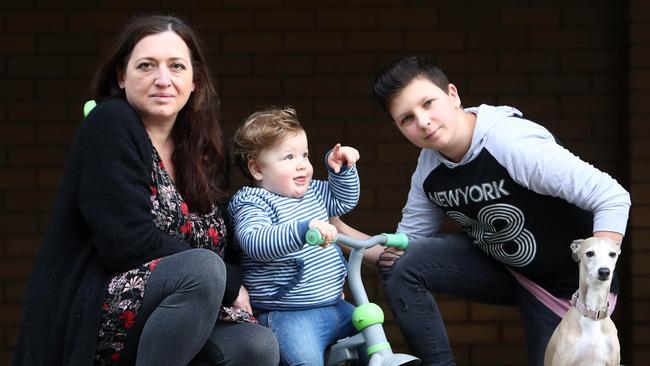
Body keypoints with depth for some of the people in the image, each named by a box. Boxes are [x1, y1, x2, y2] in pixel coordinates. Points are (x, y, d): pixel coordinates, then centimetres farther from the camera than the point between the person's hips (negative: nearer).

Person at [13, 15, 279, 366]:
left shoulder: (203, 150, 13)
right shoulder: (110, 124, -7)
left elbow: (221, 245, 15)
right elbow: (128, 244, -16)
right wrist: (230, 285, -12)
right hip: (94, 316, -6)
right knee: (205, 268, -32)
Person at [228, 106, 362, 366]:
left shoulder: (312, 193, 15)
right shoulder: (252, 203, -11)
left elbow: (345, 200, 32)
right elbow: (255, 243, -30)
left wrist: (341, 168, 13)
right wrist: (303, 230, -42)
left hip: (334, 304, 8)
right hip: (288, 313, -8)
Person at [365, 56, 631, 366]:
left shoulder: (513, 143, -31)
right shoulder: (428, 171, -7)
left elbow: (613, 198, -31)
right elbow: (407, 242, 3)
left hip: (564, 284, -6)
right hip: (498, 267, 6)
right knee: (401, 267, -14)